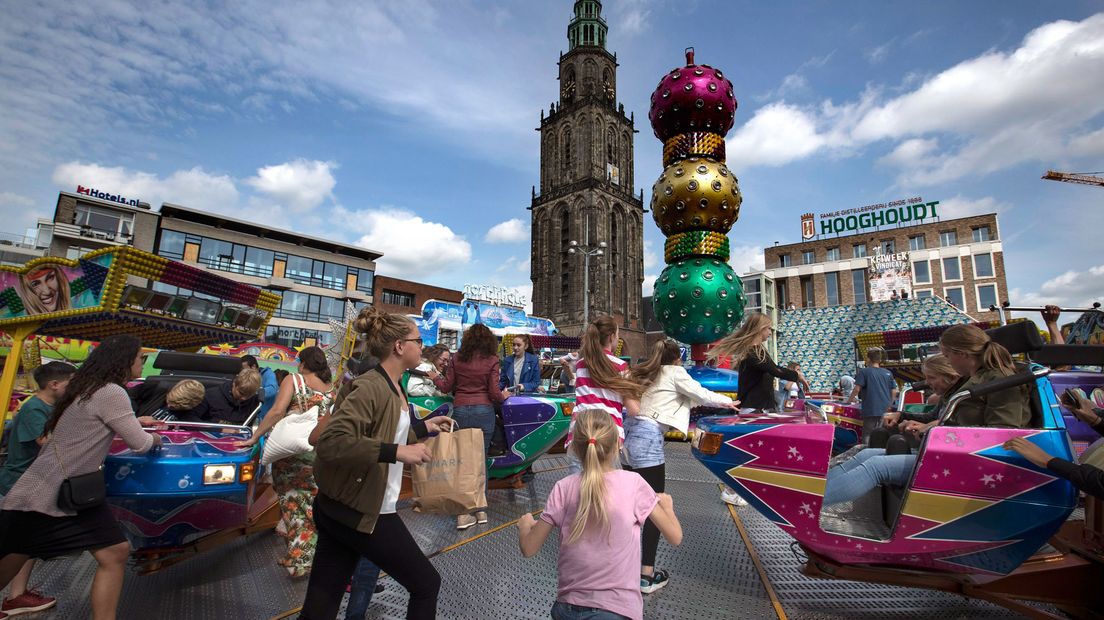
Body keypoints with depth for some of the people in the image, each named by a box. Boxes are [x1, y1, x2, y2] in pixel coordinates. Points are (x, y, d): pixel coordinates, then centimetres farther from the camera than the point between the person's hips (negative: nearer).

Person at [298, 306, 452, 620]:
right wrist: (397, 451, -32)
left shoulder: (391, 386, 10)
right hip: (359, 512, -9)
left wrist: (423, 427, 21)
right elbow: (330, 442, -30)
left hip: (343, 509, 9)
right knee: (426, 584, 9)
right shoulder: (370, 387, -21)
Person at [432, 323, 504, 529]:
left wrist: (435, 377, 26)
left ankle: (463, 513, 7)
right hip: (484, 411, -1)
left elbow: (446, 387, 7)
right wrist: (503, 396, 15)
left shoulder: (458, 359, 2)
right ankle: (481, 509, 19)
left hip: (460, 411, 1)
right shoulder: (491, 360, -3)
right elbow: (494, 393, -6)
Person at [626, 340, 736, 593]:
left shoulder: (643, 373, 22)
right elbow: (701, 394, 11)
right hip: (647, 437, -7)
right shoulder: (675, 372, 5)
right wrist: (727, 402, 28)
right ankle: (647, 575, 6)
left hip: (628, 433, 7)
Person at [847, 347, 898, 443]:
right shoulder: (888, 373, 9)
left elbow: (857, 389, -10)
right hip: (886, 410, 4)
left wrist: (849, 400, 3)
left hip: (870, 410, -4)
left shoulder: (864, 372, -5)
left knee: (867, 435, 3)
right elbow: (894, 392, 8)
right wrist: (890, 404, 21)